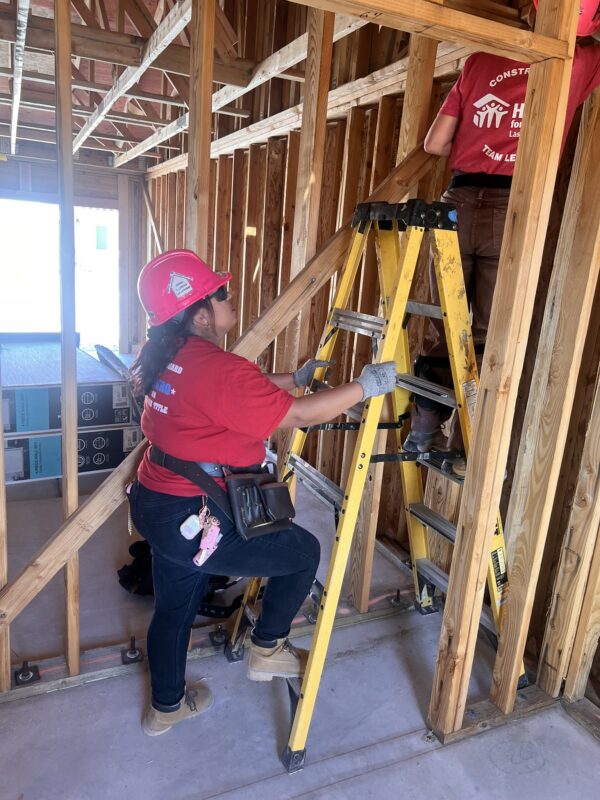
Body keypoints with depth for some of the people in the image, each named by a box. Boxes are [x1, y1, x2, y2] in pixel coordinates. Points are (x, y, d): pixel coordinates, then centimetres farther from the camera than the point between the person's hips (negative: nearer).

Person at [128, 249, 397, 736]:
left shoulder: (166, 358, 5)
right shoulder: (219, 370, -25)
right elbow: (301, 415, -19)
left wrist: (296, 378, 20)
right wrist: (366, 386, -9)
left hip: (156, 507, 10)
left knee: (174, 604, 25)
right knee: (304, 552, 10)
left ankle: (166, 706, 46)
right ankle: (268, 651, 28)